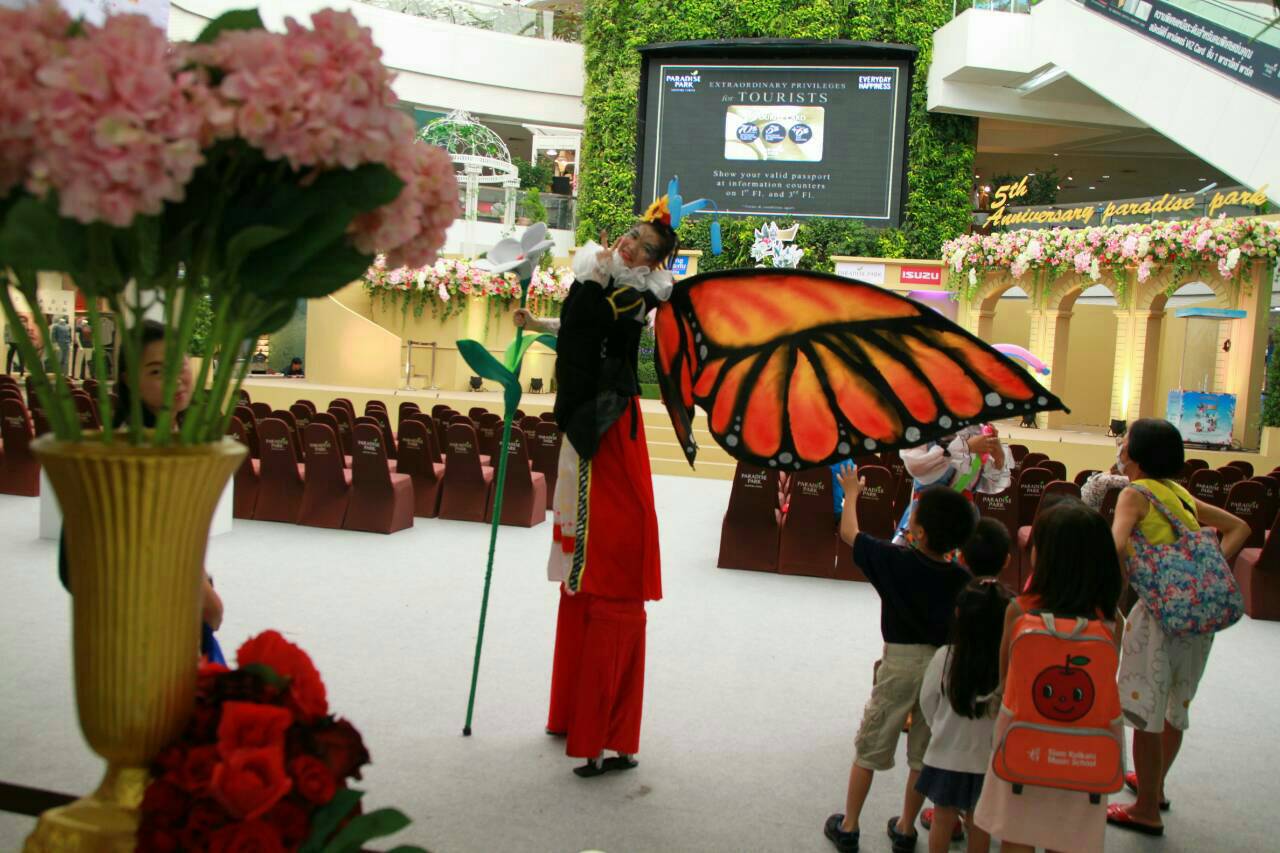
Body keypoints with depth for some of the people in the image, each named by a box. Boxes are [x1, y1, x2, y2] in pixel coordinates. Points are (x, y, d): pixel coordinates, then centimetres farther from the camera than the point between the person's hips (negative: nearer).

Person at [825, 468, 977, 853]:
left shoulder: (895, 560, -16)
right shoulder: (963, 579, -10)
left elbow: (849, 532, -2)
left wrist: (851, 493, 14)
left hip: (900, 663, -2)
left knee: (868, 749, 13)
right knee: (923, 755, 17)